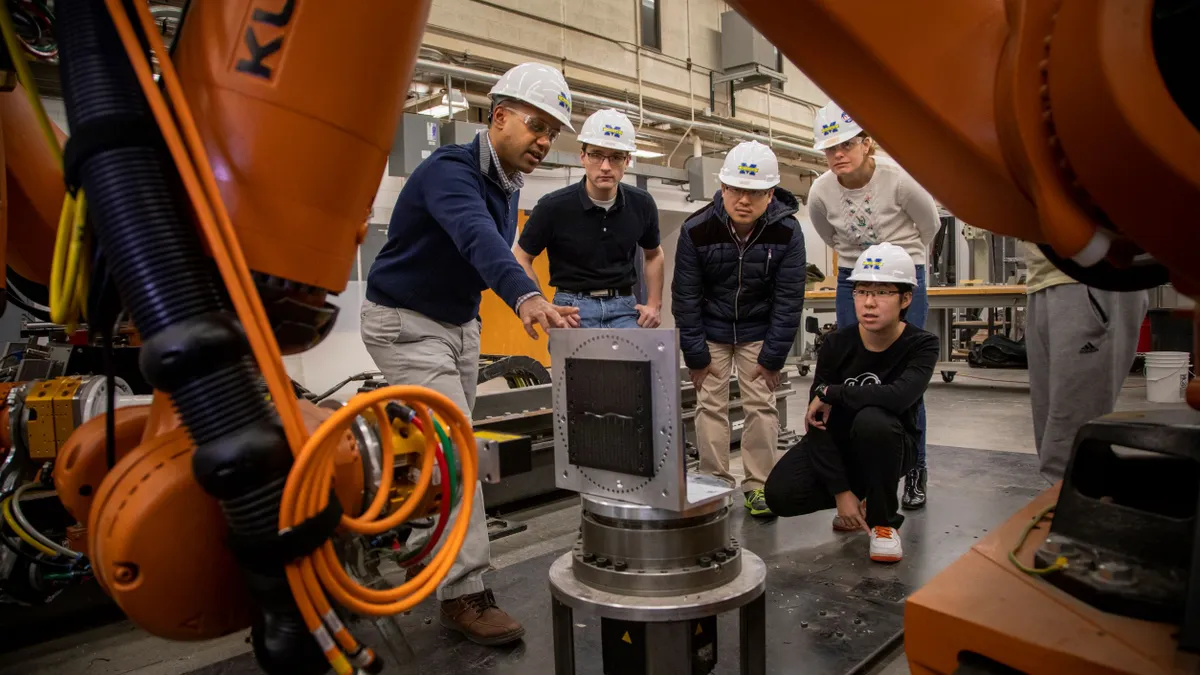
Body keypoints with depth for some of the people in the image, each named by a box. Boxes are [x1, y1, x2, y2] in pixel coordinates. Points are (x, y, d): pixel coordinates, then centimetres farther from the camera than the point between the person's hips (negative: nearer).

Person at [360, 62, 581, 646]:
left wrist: (468, 314, 9)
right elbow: (479, 239, -45)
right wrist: (526, 296, -62)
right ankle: (465, 593, -6)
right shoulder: (450, 170, -25)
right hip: (406, 324, -8)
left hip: (461, 324, 9)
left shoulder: (506, 184, 4)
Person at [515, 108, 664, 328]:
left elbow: (654, 254, 19)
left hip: (624, 308, 3)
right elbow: (521, 258, 0)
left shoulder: (642, 205, -1)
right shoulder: (554, 206, -11)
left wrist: (654, 304, 9)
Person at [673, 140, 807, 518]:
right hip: (710, 331, 0)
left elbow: (788, 299, -12)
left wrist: (773, 357, -12)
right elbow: (685, 296, -12)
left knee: (761, 405, -1)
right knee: (710, 405, 1)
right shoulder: (696, 230, -19)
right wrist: (696, 356, -11)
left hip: (759, 333, 0)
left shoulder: (787, 231, -18)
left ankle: (758, 486, 11)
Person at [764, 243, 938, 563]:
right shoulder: (837, 343, -14)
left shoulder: (922, 345, -17)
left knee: (872, 420, -38)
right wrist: (841, 491, -21)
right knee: (780, 494, -21)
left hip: (890, 444, -2)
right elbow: (818, 421, -16)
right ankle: (861, 498, 11)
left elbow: (898, 396, -40)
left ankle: (884, 519, -11)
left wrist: (828, 393, -29)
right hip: (838, 444, 3)